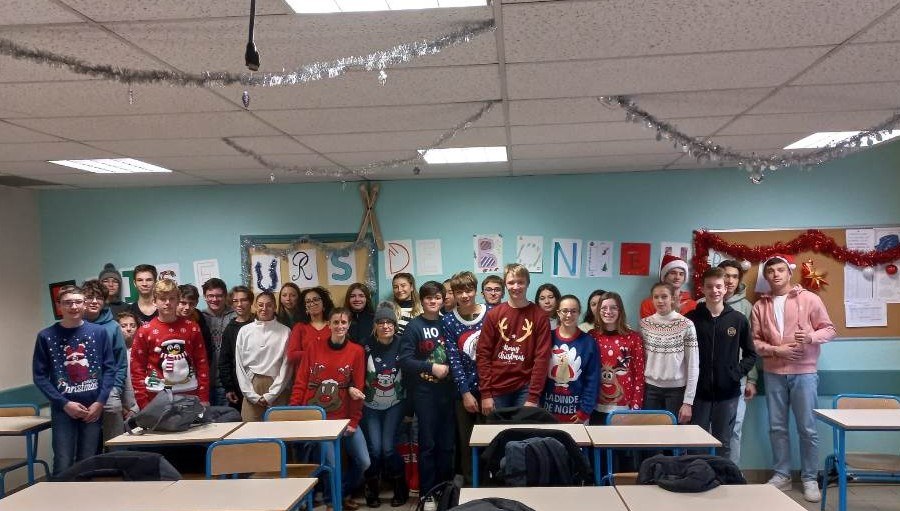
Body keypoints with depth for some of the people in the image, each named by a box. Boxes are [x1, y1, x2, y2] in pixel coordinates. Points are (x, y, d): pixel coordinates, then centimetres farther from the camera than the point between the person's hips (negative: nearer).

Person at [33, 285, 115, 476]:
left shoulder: (99, 332, 3)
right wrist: (64, 404, -9)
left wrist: (100, 402, -8)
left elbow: (110, 368, 2)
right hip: (62, 409, -1)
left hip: (93, 408, 1)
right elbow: (39, 375, -1)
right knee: (63, 466, -2)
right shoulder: (46, 336, 0)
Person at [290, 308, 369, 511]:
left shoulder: (357, 351, -2)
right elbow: (300, 382, -1)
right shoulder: (313, 348, -1)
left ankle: (343, 492, 29)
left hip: (344, 417, 2)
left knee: (363, 462, 0)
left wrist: (354, 421, -4)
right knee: (330, 463, -5)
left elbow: (358, 388, -1)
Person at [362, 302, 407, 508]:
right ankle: (372, 489, 17)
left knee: (388, 448, -10)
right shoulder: (366, 345, -12)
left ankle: (401, 488, 14)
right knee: (374, 449, -9)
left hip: (394, 405, 0)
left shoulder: (401, 344, -11)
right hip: (370, 405, 0)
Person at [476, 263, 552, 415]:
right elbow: (483, 354, 0)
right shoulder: (493, 314, 1)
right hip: (496, 388, 1)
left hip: (525, 389, -1)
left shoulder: (540, 316, -2)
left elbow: (542, 357, -6)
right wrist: (485, 393, -5)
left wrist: (533, 397, -11)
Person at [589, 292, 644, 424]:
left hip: (624, 408, -2)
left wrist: (636, 406, -6)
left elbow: (639, 374, -1)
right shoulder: (591, 336, 3)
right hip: (597, 407, 2)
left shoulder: (633, 337, -2)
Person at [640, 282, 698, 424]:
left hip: (677, 390, -2)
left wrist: (688, 402, -8)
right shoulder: (645, 324, 2)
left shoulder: (686, 325, -7)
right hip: (651, 389, 2)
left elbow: (693, 366, -6)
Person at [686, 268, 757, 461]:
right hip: (698, 392, -1)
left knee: (723, 444, 10)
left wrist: (737, 373, -4)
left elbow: (751, 354, 9)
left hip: (728, 393, 1)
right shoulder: (691, 318, -3)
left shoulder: (738, 320, 2)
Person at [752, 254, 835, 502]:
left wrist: (811, 336, -19)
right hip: (773, 373, 3)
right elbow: (755, 341, 5)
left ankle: (809, 479, 14)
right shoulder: (760, 305, 6)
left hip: (804, 372, -2)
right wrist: (775, 349, -12)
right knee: (777, 427, 9)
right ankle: (782, 475, 21)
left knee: (807, 428, 2)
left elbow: (829, 329, 1)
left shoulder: (809, 299, -1)